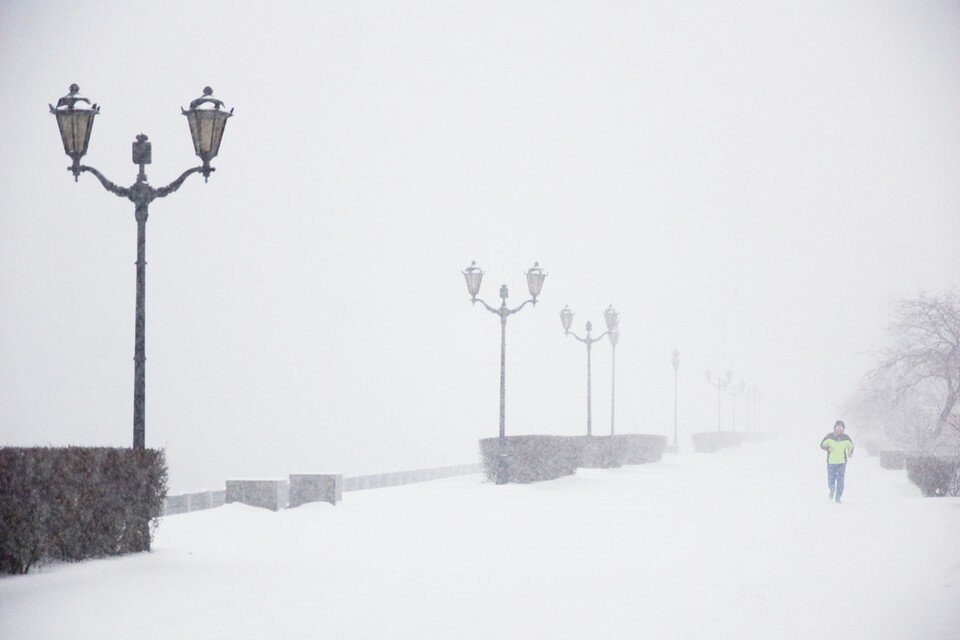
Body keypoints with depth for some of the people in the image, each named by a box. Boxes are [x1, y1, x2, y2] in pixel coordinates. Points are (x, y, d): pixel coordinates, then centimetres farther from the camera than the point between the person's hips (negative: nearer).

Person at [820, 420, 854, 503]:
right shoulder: (829, 436, -5)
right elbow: (822, 445, 2)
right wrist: (827, 448, -19)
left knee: (840, 481, -5)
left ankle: (838, 498, 4)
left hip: (842, 462, 0)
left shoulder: (846, 438, -1)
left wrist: (850, 453, -5)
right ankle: (832, 490, 29)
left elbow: (851, 446, 15)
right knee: (831, 481, -1)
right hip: (831, 462, 0)